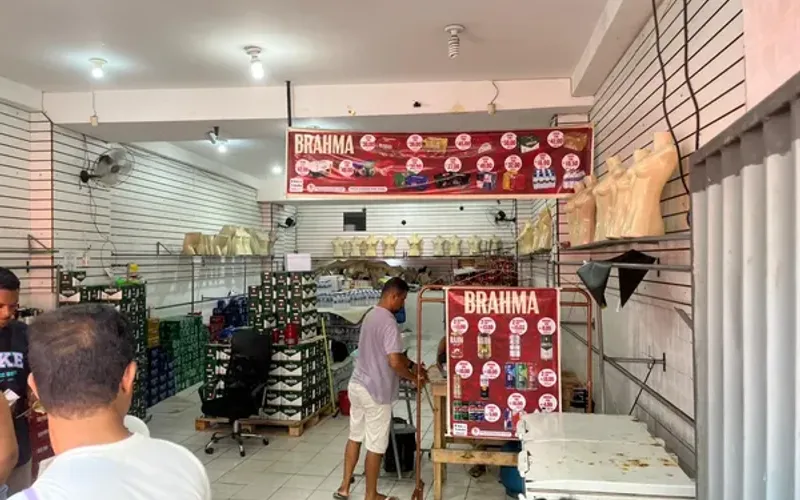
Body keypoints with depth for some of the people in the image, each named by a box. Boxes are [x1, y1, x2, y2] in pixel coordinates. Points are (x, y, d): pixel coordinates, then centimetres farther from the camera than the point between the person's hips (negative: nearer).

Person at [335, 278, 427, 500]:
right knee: (376, 446, 5)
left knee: (355, 437, 20)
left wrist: (412, 364, 15)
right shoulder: (388, 322, -21)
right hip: (375, 392, -9)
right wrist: (413, 377, -9)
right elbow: (394, 361, -26)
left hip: (356, 385, 9)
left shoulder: (370, 315, 10)